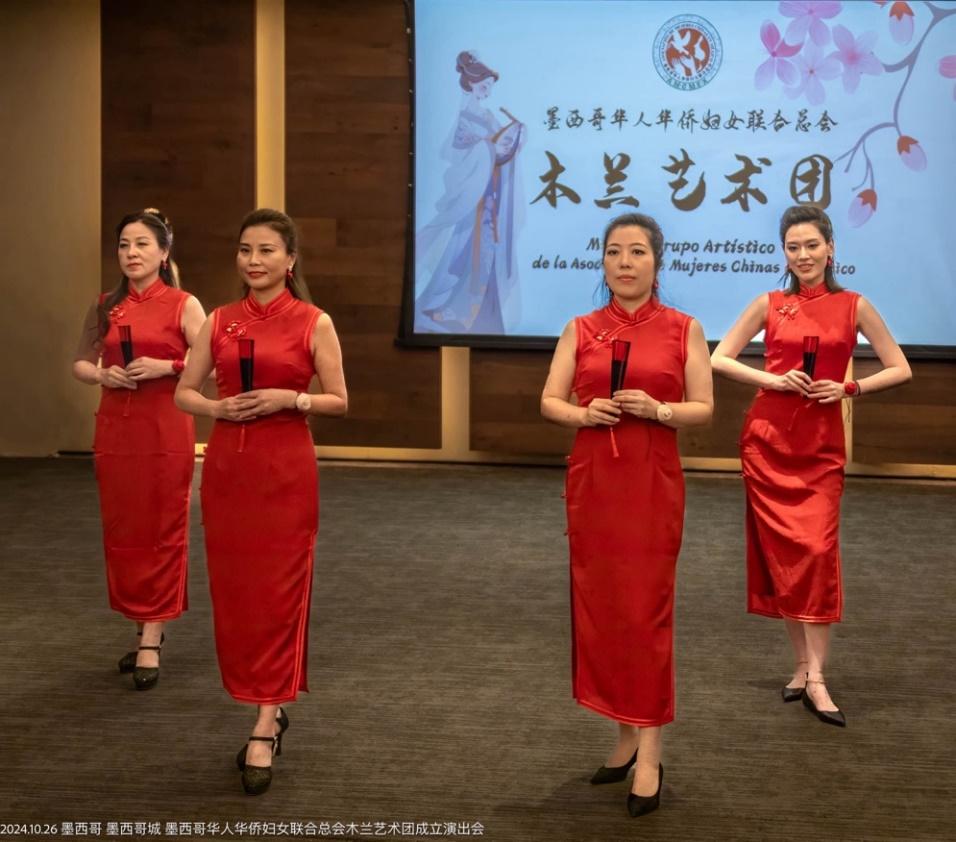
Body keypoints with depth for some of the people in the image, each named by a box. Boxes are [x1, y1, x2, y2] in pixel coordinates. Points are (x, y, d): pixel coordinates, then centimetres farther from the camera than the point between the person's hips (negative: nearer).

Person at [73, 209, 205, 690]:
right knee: (121, 532, 9)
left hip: (165, 431, -5)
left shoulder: (183, 305, -4)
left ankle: (150, 642, 3)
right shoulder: (106, 307, 9)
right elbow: (80, 363, 16)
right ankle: (146, 626, 24)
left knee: (161, 533, 0)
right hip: (115, 429, 5)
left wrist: (166, 367, -20)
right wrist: (101, 374, -4)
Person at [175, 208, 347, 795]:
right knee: (234, 591, 8)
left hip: (286, 469, -4)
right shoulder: (221, 321, 7)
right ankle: (270, 708, 25)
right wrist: (218, 408, -8)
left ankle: (264, 731, 0)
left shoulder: (314, 323, -3)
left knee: (277, 594, -4)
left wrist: (288, 399, -16)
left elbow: (339, 402, -1)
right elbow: (184, 391, 11)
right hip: (226, 466, 4)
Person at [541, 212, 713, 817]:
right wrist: (584, 413, -14)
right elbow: (550, 401, 6)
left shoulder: (684, 329, 1)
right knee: (599, 606, 6)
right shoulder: (581, 330, 6)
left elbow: (704, 408, 1)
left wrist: (658, 410, -17)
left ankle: (650, 754, 1)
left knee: (647, 609, -5)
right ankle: (626, 735, 21)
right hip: (591, 481, 3)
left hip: (653, 482, -3)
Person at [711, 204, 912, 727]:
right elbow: (719, 359, 6)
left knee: (818, 551, -11)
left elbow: (900, 370, 7)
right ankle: (802, 664, 15)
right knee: (780, 552, 3)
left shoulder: (853, 306, 4)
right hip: (768, 438, 1)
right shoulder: (770, 305, 5)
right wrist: (771, 380, -8)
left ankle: (814, 678, -9)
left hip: (821, 444, -1)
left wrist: (850, 388, -7)